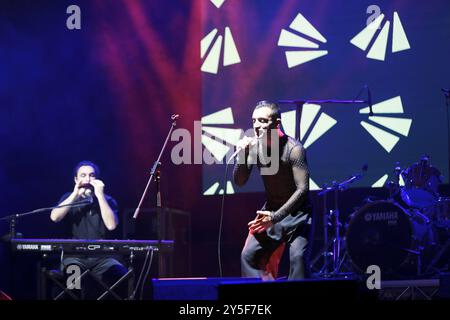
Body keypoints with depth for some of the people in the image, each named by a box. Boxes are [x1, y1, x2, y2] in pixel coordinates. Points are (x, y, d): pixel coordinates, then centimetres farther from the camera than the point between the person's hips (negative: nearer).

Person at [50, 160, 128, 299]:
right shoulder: (69, 199, 10)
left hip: (102, 257, 1)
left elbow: (111, 225, -10)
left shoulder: (108, 200, 9)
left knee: (121, 275, -29)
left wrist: (100, 195, -11)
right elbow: (54, 217, -9)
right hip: (75, 256, -1)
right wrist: (75, 194, -11)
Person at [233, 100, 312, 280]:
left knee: (297, 257, -21)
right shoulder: (254, 146, -8)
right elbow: (239, 182, -5)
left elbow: (303, 189, -24)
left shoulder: (293, 149, -23)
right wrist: (242, 156, -23)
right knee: (248, 255, -3)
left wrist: (276, 216, -28)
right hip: (270, 209, 5)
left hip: (297, 211, -5)